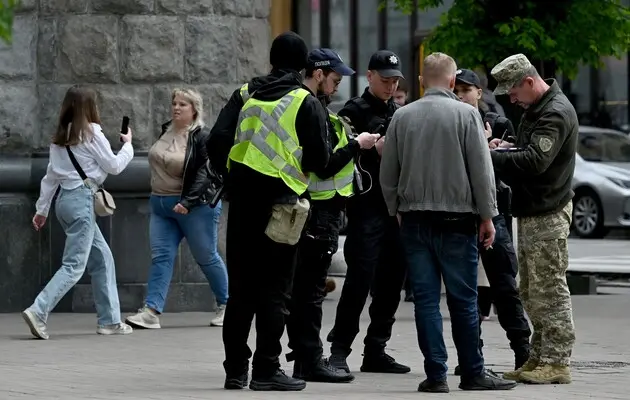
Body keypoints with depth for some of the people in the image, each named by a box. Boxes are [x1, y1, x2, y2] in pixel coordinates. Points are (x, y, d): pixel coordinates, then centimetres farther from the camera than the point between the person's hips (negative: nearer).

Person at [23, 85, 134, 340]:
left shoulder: (61, 137, 13)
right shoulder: (91, 133, -8)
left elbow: (51, 175, 16)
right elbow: (114, 166, -2)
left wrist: (42, 209, 20)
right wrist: (128, 145, 15)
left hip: (65, 199, 8)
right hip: (81, 200, -8)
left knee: (102, 258, 15)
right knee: (74, 266, -10)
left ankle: (109, 320, 14)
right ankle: (38, 312, -23)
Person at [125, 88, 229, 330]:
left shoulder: (203, 137, -13)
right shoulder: (167, 131, 9)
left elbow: (205, 174, -20)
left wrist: (187, 202, -27)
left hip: (195, 207, -7)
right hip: (161, 206, 7)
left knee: (206, 257, 4)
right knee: (160, 256, -4)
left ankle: (226, 306, 21)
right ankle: (151, 311, -12)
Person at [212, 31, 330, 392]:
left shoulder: (247, 95, 10)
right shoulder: (307, 102, -4)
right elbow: (319, 159, -6)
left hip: (242, 198, 5)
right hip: (281, 199, -5)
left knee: (240, 286, 10)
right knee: (275, 288, 0)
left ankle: (235, 369, 12)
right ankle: (266, 370, -2)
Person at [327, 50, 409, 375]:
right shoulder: (354, 111, 0)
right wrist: (372, 149, -17)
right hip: (366, 206, -6)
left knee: (391, 281, 6)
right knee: (360, 278, -10)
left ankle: (375, 351, 13)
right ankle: (339, 350, -5)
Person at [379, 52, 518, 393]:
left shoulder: (402, 117, 5)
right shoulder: (466, 114, -5)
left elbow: (387, 174, 10)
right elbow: (481, 170, -5)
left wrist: (397, 211, 23)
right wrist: (487, 216, 2)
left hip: (414, 220, 3)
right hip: (456, 220, -3)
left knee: (425, 299, 3)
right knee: (463, 300, 3)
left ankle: (435, 374, 2)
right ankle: (472, 373, 7)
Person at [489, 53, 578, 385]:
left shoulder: (556, 113, -16)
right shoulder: (535, 109, 16)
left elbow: (535, 161, -25)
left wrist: (489, 158, -20)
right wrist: (506, 148, 6)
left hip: (547, 214, -10)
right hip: (530, 211, 10)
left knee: (549, 290, -9)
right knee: (532, 292, 12)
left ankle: (557, 362, -7)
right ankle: (538, 358, 17)